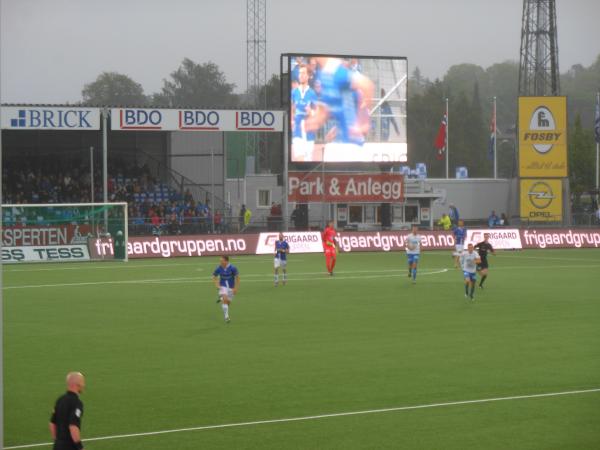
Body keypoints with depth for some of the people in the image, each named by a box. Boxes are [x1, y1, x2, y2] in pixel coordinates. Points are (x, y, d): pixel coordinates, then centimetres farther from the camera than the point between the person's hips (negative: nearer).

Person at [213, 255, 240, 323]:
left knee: (228, 302, 7)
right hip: (223, 287, 0)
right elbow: (214, 277, 4)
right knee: (225, 300, -22)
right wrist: (216, 284, -11)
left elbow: (237, 278, -10)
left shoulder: (233, 268, -19)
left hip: (231, 287, 0)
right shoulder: (219, 268, -13)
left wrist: (236, 288, -12)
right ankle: (226, 317, -17)